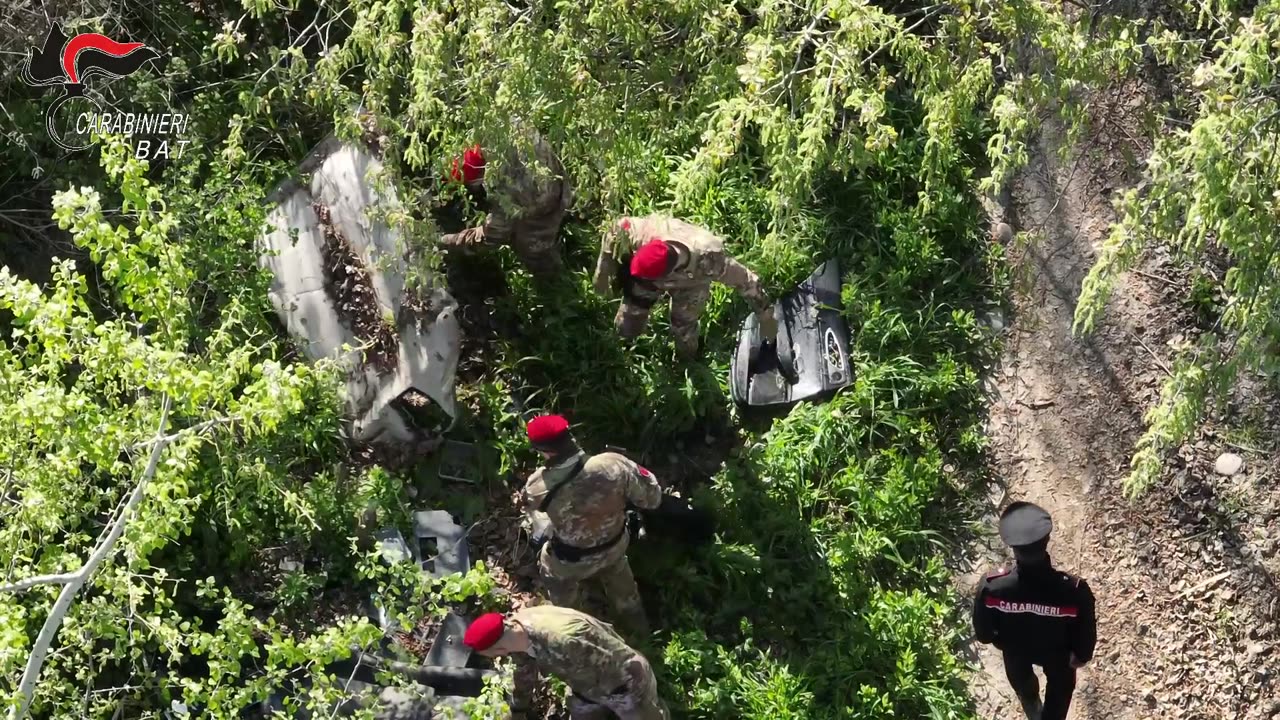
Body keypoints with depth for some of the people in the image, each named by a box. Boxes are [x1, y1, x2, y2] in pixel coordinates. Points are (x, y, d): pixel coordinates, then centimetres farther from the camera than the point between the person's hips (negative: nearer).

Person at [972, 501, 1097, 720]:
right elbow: (1086, 637, -21)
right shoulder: (1075, 591, -41)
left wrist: (1000, 641, 6)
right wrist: (1081, 656, 2)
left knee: (1021, 680, 37)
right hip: (1056, 652, -2)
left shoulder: (992, 588, -39)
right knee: (1060, 684, 34)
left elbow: (982, 632, -18)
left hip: (1015, 650, 2)